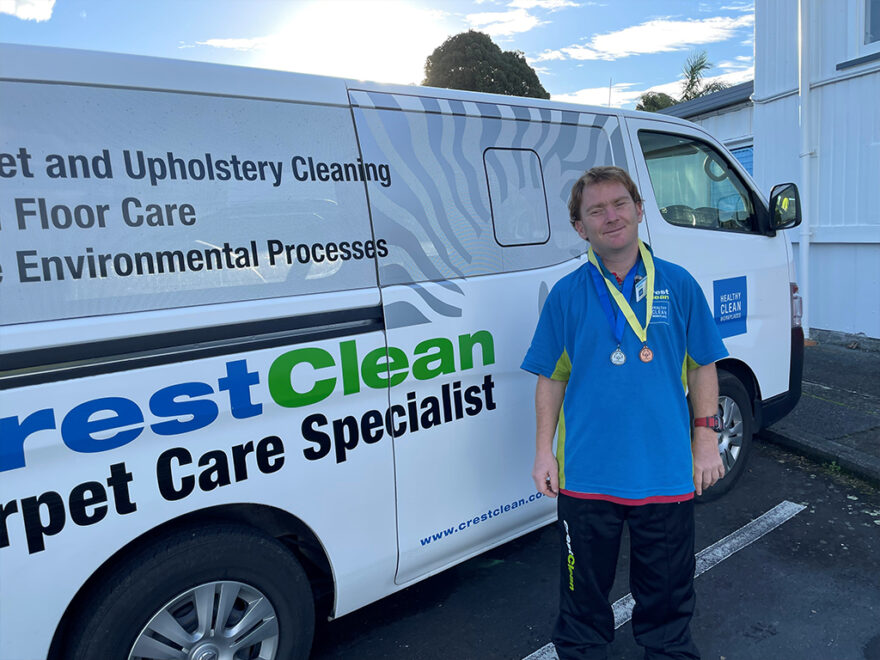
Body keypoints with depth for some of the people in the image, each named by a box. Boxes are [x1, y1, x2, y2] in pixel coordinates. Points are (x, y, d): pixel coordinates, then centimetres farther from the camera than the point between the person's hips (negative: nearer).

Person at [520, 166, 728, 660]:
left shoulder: (678, 285, 0)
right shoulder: (566, 294, -2)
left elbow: (703, 367, 6)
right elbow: (551, 378, 2)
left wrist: (706, 437, 1)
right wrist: (544, 451, -1)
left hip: (667, 472, 1)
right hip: (586, 475, 0)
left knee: (668, 588, 19)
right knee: (585, 587, 17)